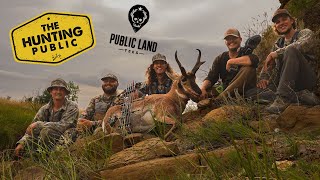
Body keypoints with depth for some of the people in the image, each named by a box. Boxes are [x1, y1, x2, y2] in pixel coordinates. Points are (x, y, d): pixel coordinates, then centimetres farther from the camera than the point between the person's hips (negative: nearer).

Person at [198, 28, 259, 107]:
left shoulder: (245, 54, 2)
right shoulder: (220, 59, 13)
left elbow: (254, 60, -25)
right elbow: (211, 78, 1)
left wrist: (230, 62, -18)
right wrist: (202, 88, -21)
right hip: (226, 92, 3)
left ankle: (217, 99, -35)